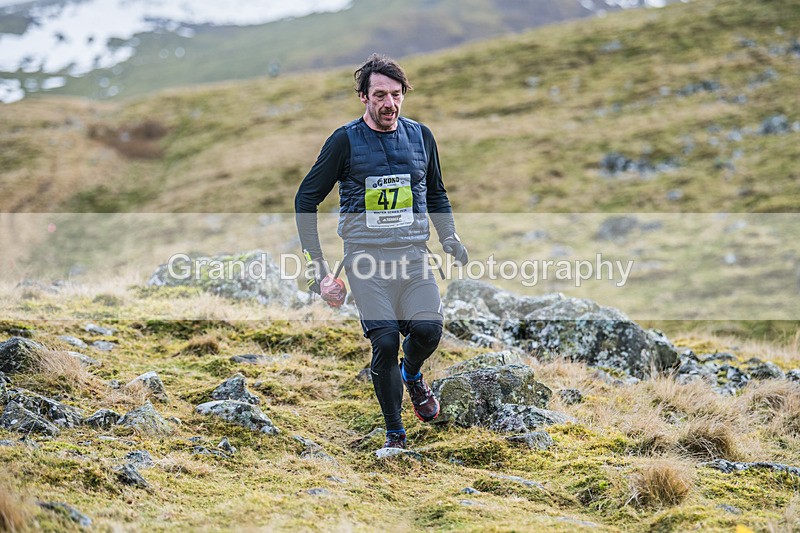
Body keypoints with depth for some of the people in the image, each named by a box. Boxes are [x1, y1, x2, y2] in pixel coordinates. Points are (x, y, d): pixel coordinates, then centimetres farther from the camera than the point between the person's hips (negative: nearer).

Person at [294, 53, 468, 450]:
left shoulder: (420, 136, 11)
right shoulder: (345, 141, 0)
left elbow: (436, 193, 25)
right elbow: (306, 199, 4)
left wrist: (450, 237, 9)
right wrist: (317, 268, -2)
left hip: (413, 254, 3)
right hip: (366, 257, -2)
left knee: (428, 329, -18)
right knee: (385, 342, -12)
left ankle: (412, 374, 19)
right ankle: (394, 435, 5)